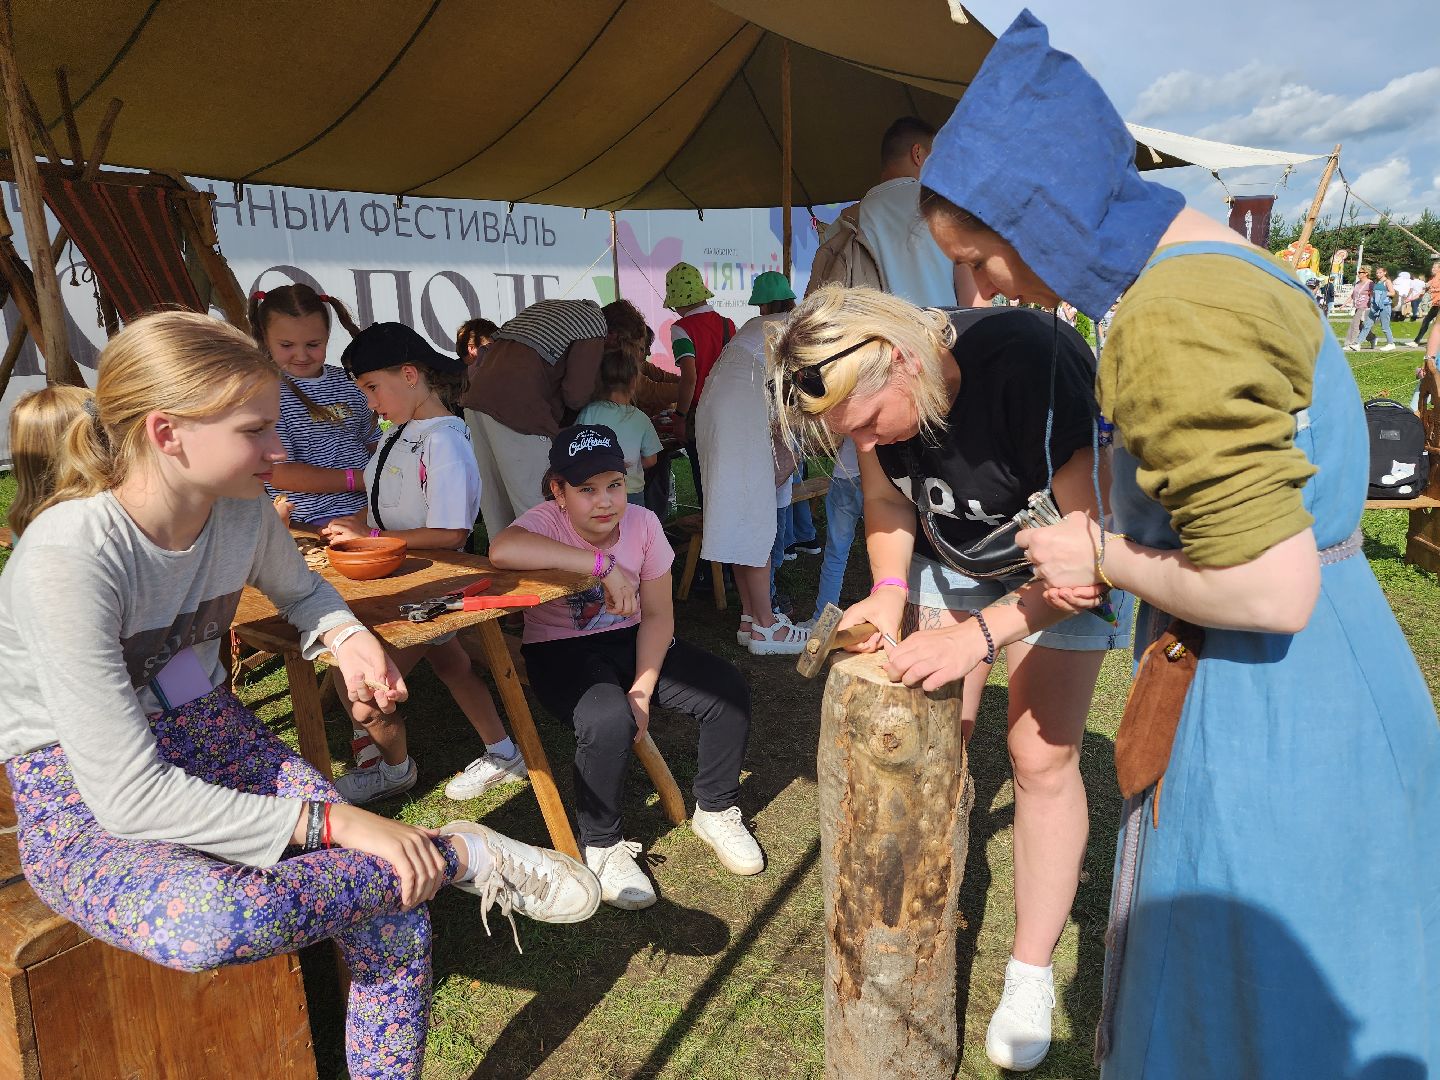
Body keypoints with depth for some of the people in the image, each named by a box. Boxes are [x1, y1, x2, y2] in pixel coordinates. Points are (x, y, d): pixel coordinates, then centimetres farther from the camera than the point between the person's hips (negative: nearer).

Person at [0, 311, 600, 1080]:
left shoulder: (243, 510, -8)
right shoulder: (70, 557, -28)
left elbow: (300, 591, 18)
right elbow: (129, 795, -29)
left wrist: (347, 637, -6)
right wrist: (332, 824, -30)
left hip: (215, 741, 6)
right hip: (79, 796, -5)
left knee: (392, 917, -16)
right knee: (210, 922, -39)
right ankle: (458, 855, -20)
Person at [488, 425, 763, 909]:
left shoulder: (643, 524, -9)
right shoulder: (547, 521, -19)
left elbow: (657, 614, -6)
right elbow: (502, 550, -45)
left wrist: (643, 690, -18)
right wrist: (604, 564, -43)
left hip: (630, 639, 4)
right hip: (562, 650, -4)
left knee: (729, 689, -14)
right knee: (609, 722, -35)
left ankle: (715, 811, 10)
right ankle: (601, 846, -8)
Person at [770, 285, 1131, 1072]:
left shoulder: (1034, 362, -38)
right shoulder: (871, 386, -20)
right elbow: (884, 494, -4)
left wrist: (980, 632, -43)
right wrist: (890, 588, -21)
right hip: (948, 553, 5)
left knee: (1042, 754, -6)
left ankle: (1030, 979, 11)